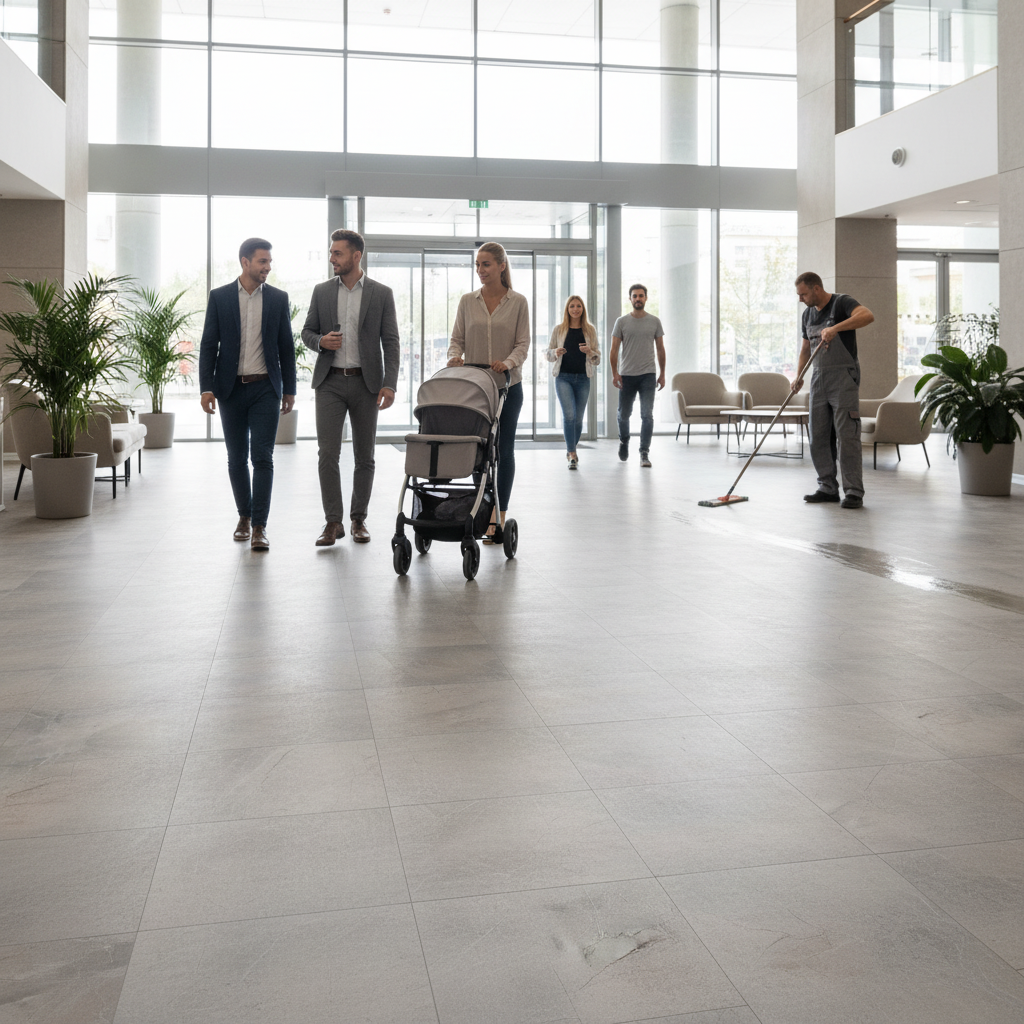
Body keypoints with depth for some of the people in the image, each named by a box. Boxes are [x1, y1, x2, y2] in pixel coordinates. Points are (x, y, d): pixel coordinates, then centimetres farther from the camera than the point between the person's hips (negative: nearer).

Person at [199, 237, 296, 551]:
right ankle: (244, 516, 25)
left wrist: (289, 390, 6)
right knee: (237, 458, 8)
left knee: (262, 457, -8)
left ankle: (259, 527, -7)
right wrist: (206, 388, -7)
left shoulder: (278, 298, 5)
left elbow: (286, 346, 8)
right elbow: (208, 345, 2)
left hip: (266, 387, 0)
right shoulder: (219, 297, 3)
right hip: (231, 388, 1)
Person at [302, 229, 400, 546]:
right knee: (328, 453, -6)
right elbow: (307, 331, 14)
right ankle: (333, 522, 1)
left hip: (366, 382, -1)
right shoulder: (322, 291, 7)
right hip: (330, 381, 1)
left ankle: (359, 519, 17)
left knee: (365, 457, 5)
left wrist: (389, 384, -10)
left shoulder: (381, 293, 2)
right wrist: (321, 341, -10)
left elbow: (391, 342, 0)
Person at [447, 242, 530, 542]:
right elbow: (457, 339, 6)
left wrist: (508, 362, -23)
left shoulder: (518, 302, 0)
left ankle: (500, 517, 7)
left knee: (504, 450, 1)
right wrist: (455, 356, -16)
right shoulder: (467, 301, 6)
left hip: (508, 386, -2)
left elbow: (523, 343, -4)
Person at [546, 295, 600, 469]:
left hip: (583, 378, 2)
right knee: (569, 414, -16)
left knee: (579, 418, 5)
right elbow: (549, 354, 10)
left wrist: (589, 352, -13)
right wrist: (556, 352, -12)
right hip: (563, 377, -2)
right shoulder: (559, 330, 4)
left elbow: (597, 359, 9)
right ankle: (572, 454, -12)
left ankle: (571, 450, 25)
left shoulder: (590, 331, 6)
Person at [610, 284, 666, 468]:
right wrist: (614, 373, -9)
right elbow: (614, 349, 0)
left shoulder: (654, 321, 4)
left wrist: (662, 373, 4)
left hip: (648, 375, 0)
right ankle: (624, 441, 41)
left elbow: (660, 348, 8)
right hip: (626, 375, 0)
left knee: (647, 415, -9)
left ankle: (644, 454, -6)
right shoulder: (622, 322, 1)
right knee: (624, 414, 12)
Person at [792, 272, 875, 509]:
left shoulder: (841, 303, -8)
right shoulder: (808, 314, 15)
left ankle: (854, 492, -6)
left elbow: (868, 315, -28)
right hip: (818, 380, 8)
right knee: (818, 437, 6)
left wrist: (835, 328, -36)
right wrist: (798, 377, 15)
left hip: (843, 379, -8)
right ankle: (828, 488, 15)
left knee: (847, 436, -9)